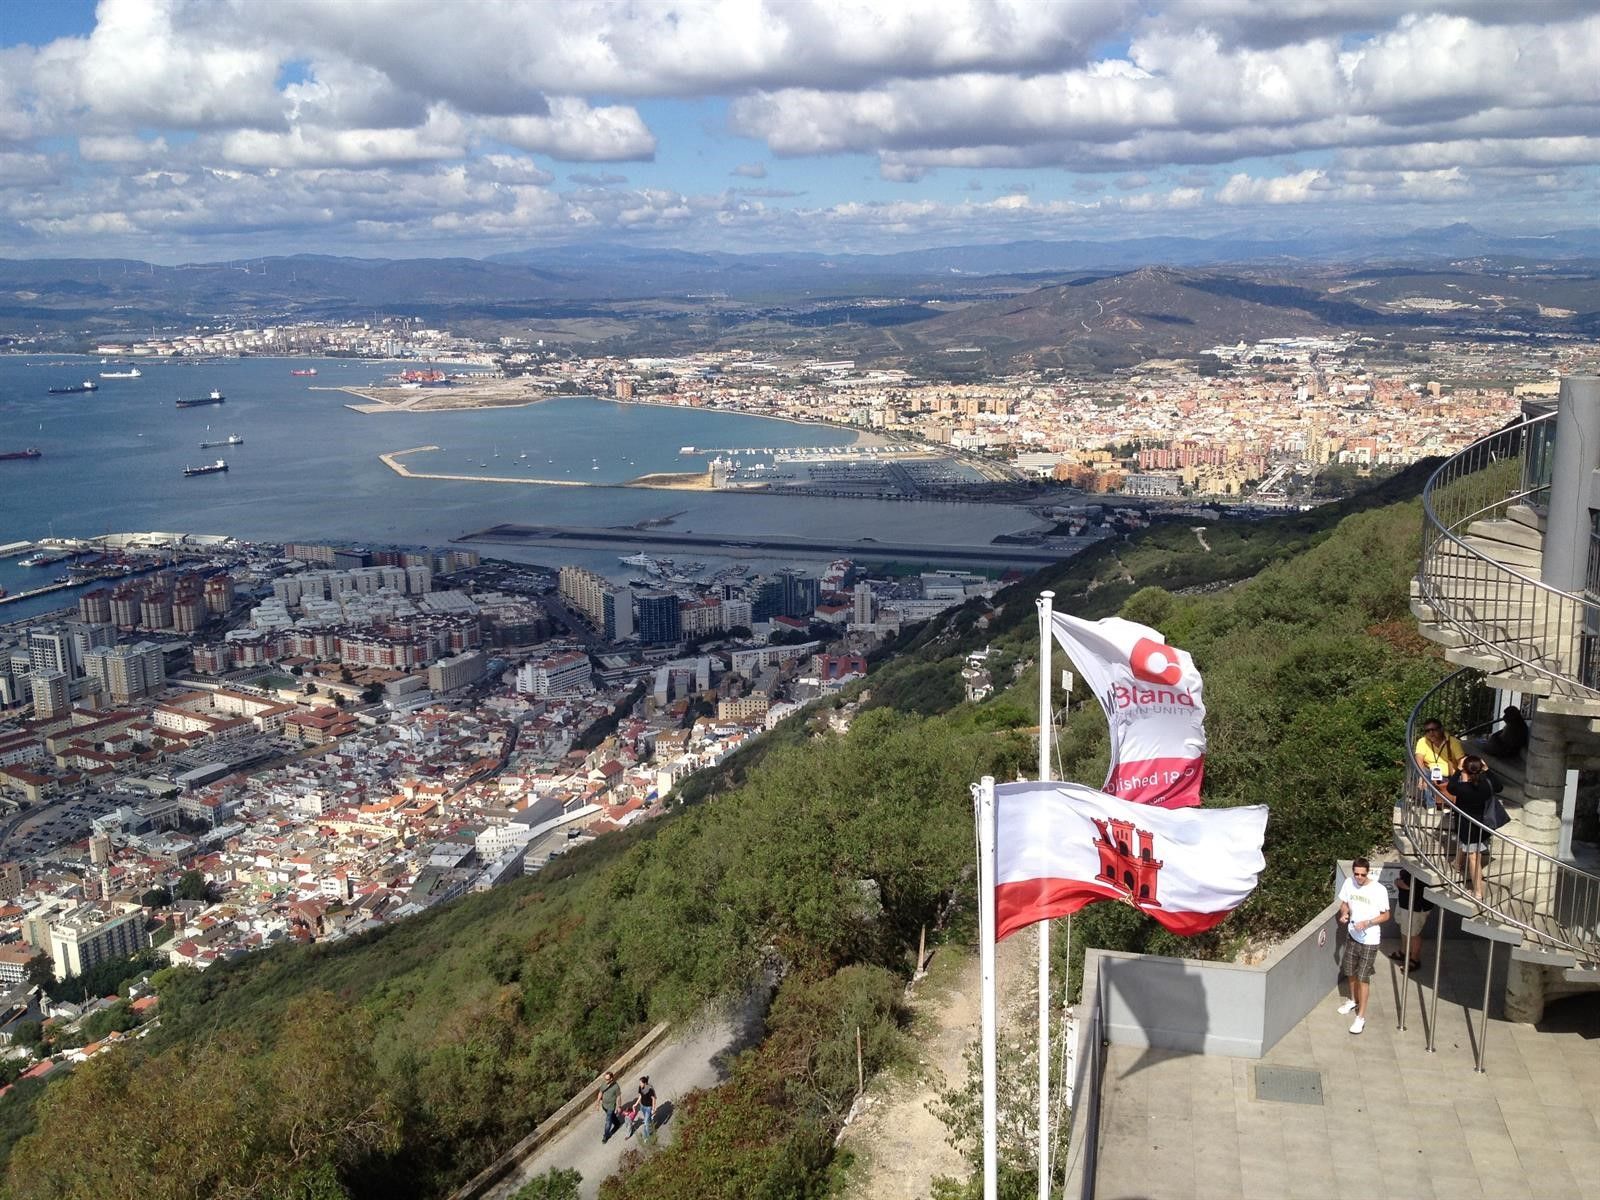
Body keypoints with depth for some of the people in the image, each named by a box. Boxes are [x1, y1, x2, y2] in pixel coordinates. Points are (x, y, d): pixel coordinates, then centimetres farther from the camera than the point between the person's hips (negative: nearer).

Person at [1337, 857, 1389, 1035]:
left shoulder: (1379, 890, -20)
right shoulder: (1349, 883, -7)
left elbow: (1385, 915, -11)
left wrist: (1367, 923, -25)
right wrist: (1344, 914, -13)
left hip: (1369, 940, -5)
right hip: (1352, 935, 5)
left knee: (1363, 977, -2)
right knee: (1350, 972, 20)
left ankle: (1361, 1016, 7)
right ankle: (1353, 1000, 46)